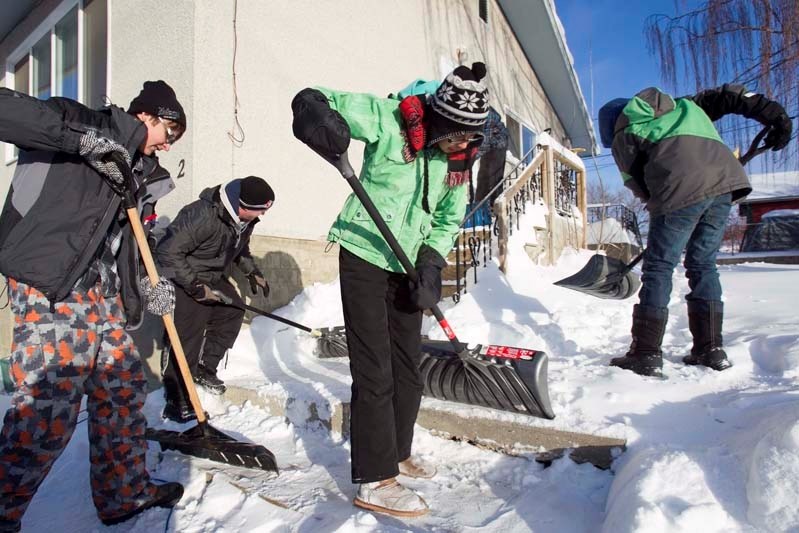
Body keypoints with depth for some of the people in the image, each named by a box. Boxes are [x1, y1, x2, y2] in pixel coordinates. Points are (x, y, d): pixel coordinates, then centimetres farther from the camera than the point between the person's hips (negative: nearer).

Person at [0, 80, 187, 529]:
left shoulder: (138, 171, 20)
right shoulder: (79, 121, -1)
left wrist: (148, 286, 5)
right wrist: (82, 137, -21)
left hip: (103, 294, 9)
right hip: (50, 289, -9)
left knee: (124, 390, 13)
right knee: (49, 411, -10)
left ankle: (125, 492, 30)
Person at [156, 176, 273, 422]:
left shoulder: (245, 219, -5)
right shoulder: (202, 215, -33)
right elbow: (168, 252, -30)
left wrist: (253, 272, 11)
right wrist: (195, 286, -28)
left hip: (213, 279, 9)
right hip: (185, 281, -9)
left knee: (234, 310, 9)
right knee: (186, 339, -10)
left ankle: (205, 368, 24)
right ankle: (177, 404, 3)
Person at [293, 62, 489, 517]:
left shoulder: (461, 159, 2)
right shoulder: (387, 119, -14)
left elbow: (449, 219, 10)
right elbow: (314, 101, -12)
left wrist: (432, 262, -6)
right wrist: (316, 113, -36)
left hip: (407, 267, 7)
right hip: (364, 257, -6)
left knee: (409, 367, 14)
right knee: (375, 372, -6)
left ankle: (398, 453, 35)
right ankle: (375, 481, 8)